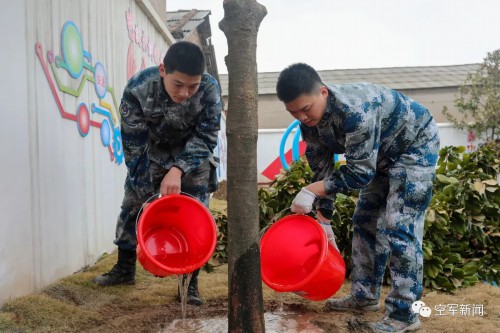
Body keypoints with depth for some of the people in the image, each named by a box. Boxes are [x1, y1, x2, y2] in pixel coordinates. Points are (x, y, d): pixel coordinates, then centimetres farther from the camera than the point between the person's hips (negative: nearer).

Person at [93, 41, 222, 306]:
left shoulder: (210, 89, -33)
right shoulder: (137, 88, -33)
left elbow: (205, 138, -24)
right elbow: (134, 146, -25)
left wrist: (178, 170, -40)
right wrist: (148, 192, -25)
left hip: (193, 156, -1)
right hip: (151, 152, 1)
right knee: (133, 206, 5)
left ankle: (190, 281, 4)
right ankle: (125, 269, 24)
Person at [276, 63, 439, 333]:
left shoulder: (355, 110, -39)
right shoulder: (309, 120, -13)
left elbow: (359, 172, -34)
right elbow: (321, 169, -5)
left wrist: (311, 191, -35)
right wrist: (323, 218, -2)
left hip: (415, 145, -8)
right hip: (381, 154, 8)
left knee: (398, 226, -14)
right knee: (365, 221, 9)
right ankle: (365, 295, 21)